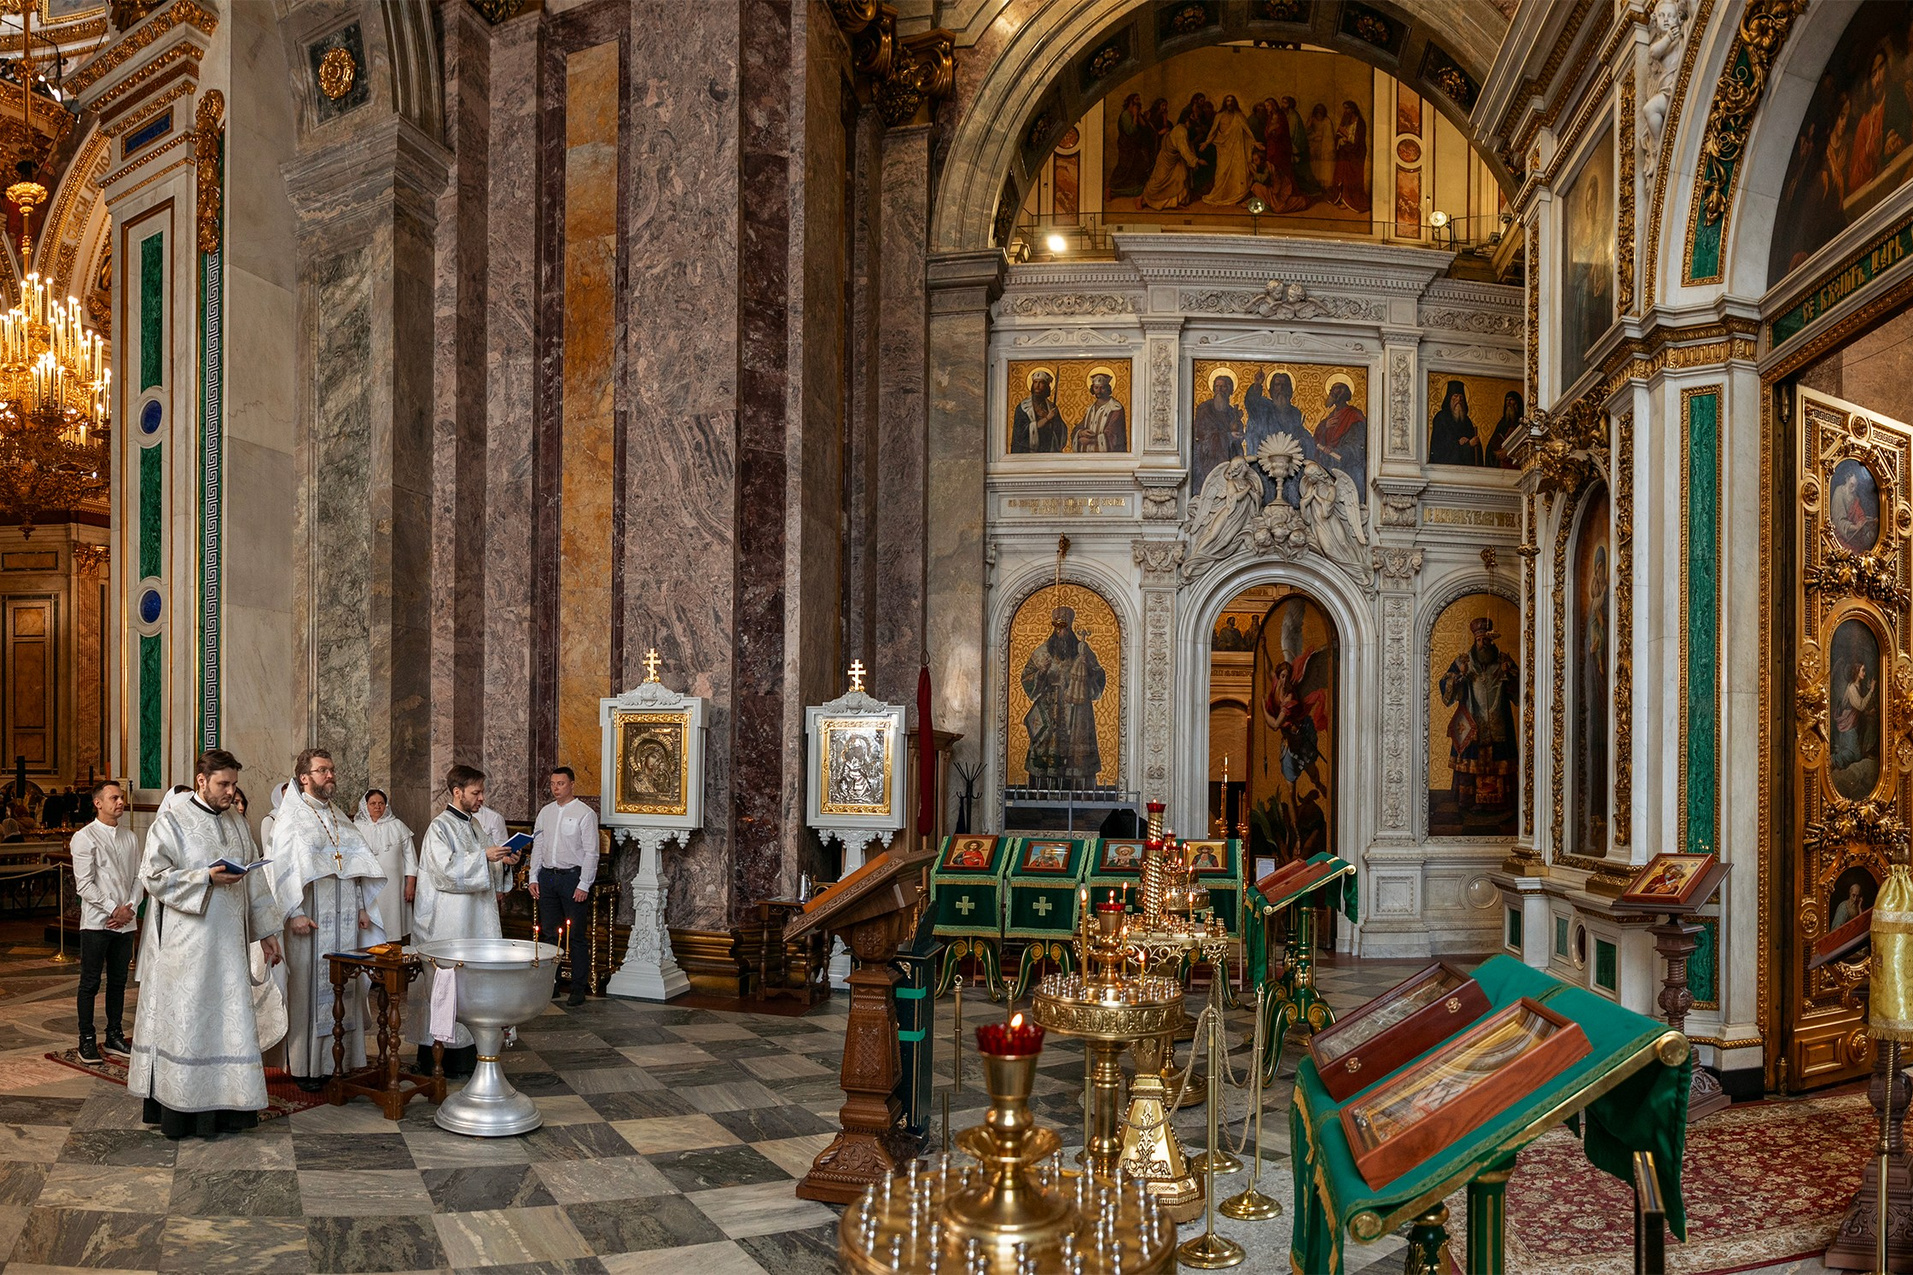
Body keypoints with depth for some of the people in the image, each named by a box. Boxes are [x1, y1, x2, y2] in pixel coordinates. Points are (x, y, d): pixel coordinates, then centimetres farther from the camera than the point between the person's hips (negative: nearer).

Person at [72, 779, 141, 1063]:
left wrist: (130, 908, -4)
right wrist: (114, 909, -13)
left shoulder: (130, 837, 11)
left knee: (118, 982, 11)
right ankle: (87, 1041, 9)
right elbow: (84, 885, -10)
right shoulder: (85, 838, -5)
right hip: (96, 922, -5)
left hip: (126, 922, 5)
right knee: (90, 983, 1)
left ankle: (115, 1036, 20)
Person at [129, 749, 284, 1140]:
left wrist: (267, 931, 14)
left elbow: (255, 880, 17)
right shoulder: (172, 821, -5)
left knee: (229, 1017, 6)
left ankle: (224, 1107, 12)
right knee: (185, 1021, -2)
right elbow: (153, 876, -12)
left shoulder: (236, 824, 13)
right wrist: (207, 877, -20)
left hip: (227, 943, 6)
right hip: (185, 945, -6)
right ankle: (180, 1108, 6)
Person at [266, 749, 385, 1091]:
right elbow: (283, 867, -9)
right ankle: (307, 1066, 4)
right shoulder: (292, 818, -2)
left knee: (345, 986, 6)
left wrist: (362, 907, 10)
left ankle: (342, 1059, 12)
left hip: (345, 920, 6)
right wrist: (295, 913, -17)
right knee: (309, 986, -3)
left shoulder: (340, 818, 16)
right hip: (311, 921, -6)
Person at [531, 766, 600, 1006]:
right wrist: (533, 878, 7)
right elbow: (537, 847, 16)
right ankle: (552, 982, 18)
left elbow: (591, 852, -8)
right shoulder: (545, 812, 12)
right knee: (549, 933, 9)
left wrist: (584, 885, -13)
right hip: (547, 876, 5)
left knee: (575, 936, -2)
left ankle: (578, 988, 4)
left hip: (572, 876, -5)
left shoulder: (585, 813, -5)